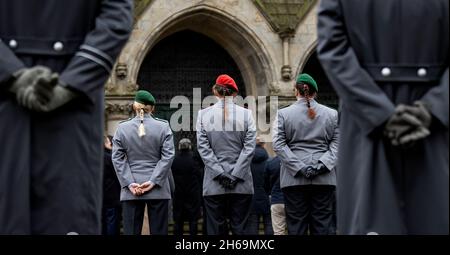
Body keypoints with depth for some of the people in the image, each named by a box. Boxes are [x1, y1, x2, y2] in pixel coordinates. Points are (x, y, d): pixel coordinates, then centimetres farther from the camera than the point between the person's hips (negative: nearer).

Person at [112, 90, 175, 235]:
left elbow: (117, 158, -1)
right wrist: (153, 181, -8)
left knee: (131, 230, 2)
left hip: (131, 190, 1)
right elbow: (168, 156, -6)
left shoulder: (122, 128, 3)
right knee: (159, 230, 2)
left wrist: (129, 183, -5)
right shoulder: (163, 127, 0)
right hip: (158, 190, -1)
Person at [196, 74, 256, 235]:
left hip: (214, 185, 0)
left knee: (216, 229, 3)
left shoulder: (203, 115, 1)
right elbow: (249, 148, -4)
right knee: (240, 229, 3)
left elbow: (203, 148, -4)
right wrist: (235, 176, -5)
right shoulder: (246, 114, 1)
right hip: (242, 185, 0)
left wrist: (220, 174, -5)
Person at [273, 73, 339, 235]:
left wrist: (299, 167, -9)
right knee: (323, 225, 3)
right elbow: (336, 143, -1)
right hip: (324, 178, 1)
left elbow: (278, 145, -5)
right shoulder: (332, 114, 7)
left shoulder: (283, 114, 2)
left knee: (296, 227, 2)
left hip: (294, 178, -1)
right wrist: (322, 164, -8)